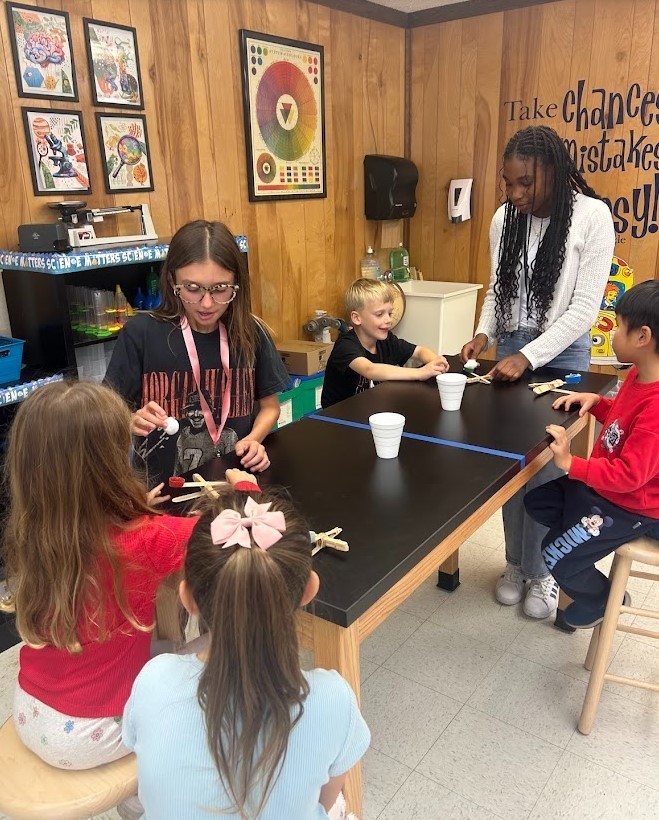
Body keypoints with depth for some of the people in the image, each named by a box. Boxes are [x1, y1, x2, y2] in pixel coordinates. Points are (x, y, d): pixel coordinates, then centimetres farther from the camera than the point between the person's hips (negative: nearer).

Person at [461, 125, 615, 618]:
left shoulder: (592, 216, -11)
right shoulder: (505, 219, 3)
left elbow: (585, 307, -14)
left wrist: (529, 357, -20)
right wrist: (485, 334, -6)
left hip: (562, 354, -4)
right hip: (511, 350, 4)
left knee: (547, 470, -1)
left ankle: (542, 572, 19)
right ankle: (517, 562, 25)